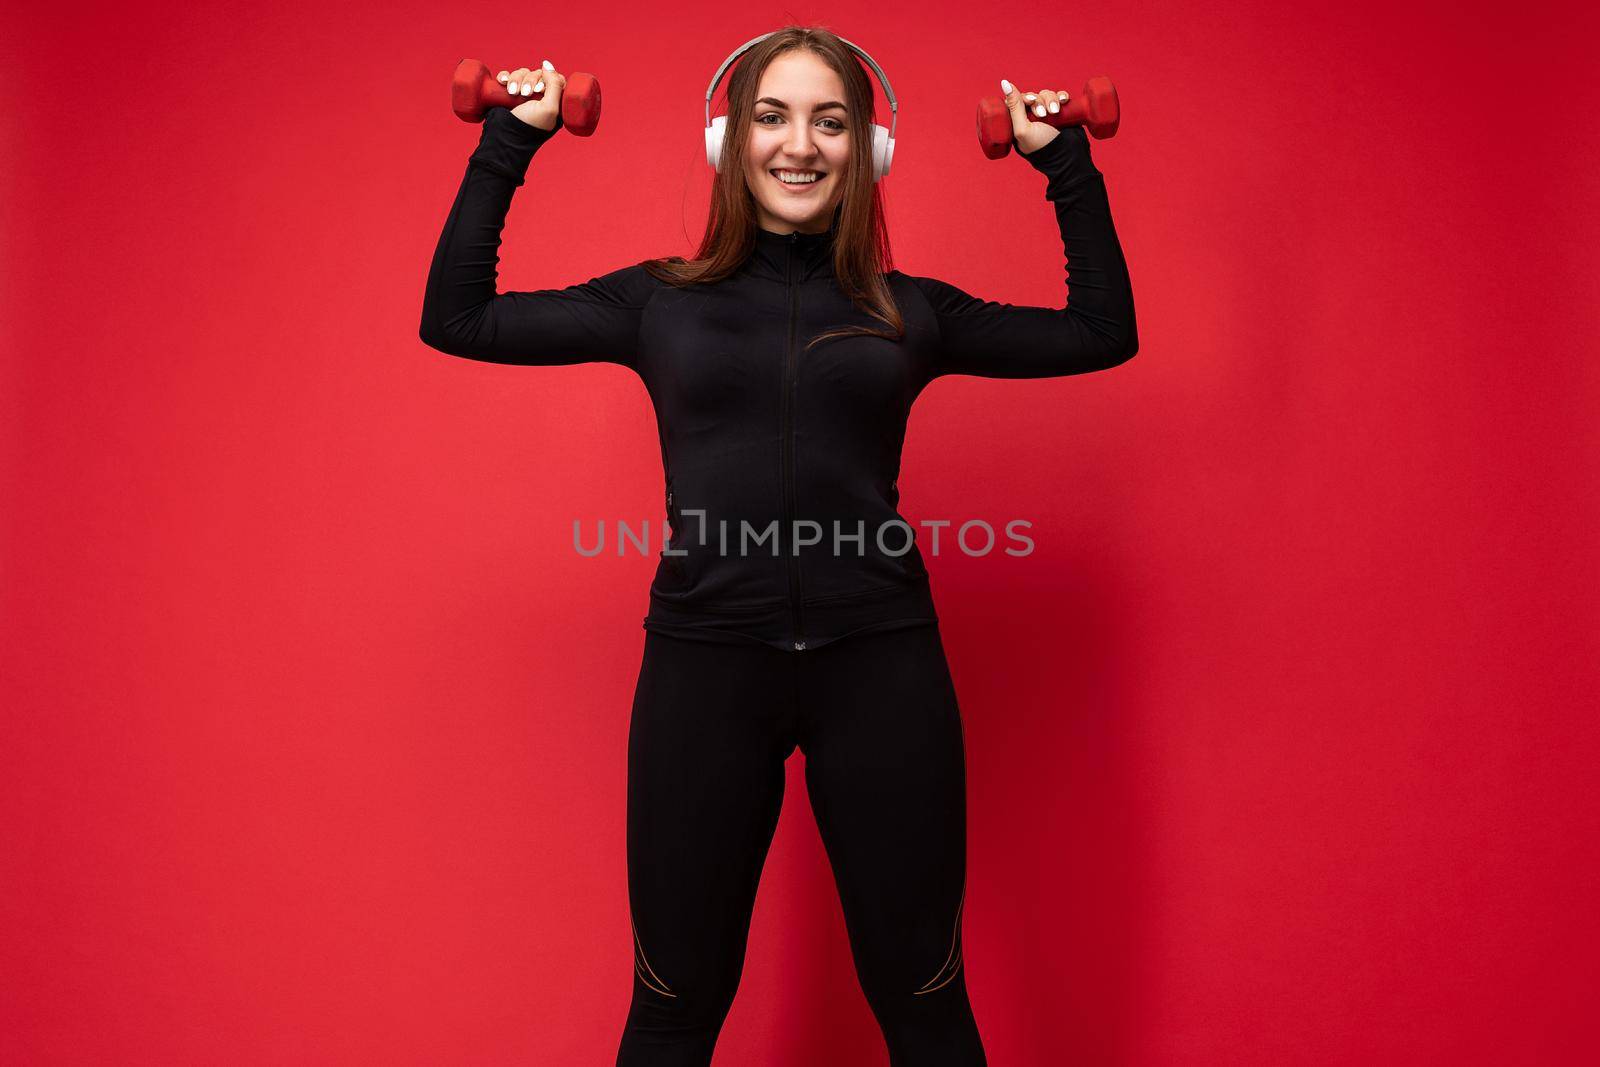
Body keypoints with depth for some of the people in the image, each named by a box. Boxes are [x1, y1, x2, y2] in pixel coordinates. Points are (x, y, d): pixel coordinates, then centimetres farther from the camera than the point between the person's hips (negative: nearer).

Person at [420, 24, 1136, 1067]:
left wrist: (1067, 163, 16)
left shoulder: (910, 311, 8)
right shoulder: (659, 301, 8)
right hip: (703, 665, 0)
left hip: (881, 664, 1)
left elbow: (1102, 332, 18)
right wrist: (508, 144, 10)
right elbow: (456, 317, 11)